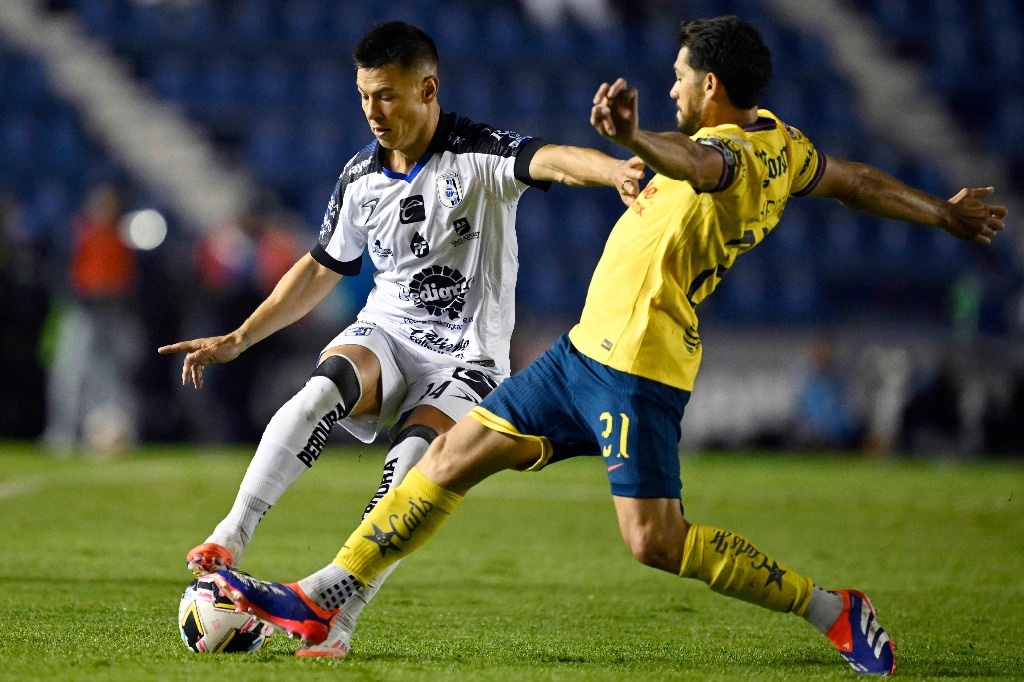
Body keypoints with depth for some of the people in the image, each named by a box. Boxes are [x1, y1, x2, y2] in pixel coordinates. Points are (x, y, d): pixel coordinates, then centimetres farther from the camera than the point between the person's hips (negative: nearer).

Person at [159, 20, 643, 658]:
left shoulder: (480, 154, -11)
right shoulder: (360, 178, 6)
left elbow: (551, 159, -32)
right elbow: (321, 270, 20)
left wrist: (616, 170, -55)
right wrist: (237, 340, 17)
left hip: (467, 360, -3)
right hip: (384, 336, 3)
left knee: (410, 467, -28)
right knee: (323, 390, -30)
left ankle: (336, 621, -23)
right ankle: (229, 539, -33)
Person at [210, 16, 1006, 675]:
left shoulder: (731, 152, -19)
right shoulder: (782, 146, 10)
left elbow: (700, 162, -44)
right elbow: (860, 182, 23)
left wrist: (635, 138, -66)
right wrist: (947, 213, 38)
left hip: (637, 364, -11)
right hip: (590, 348, 11)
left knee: (656, 541, -15)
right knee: (456, 453, 10)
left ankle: (831, 609, -2)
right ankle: (321, 600, 14)